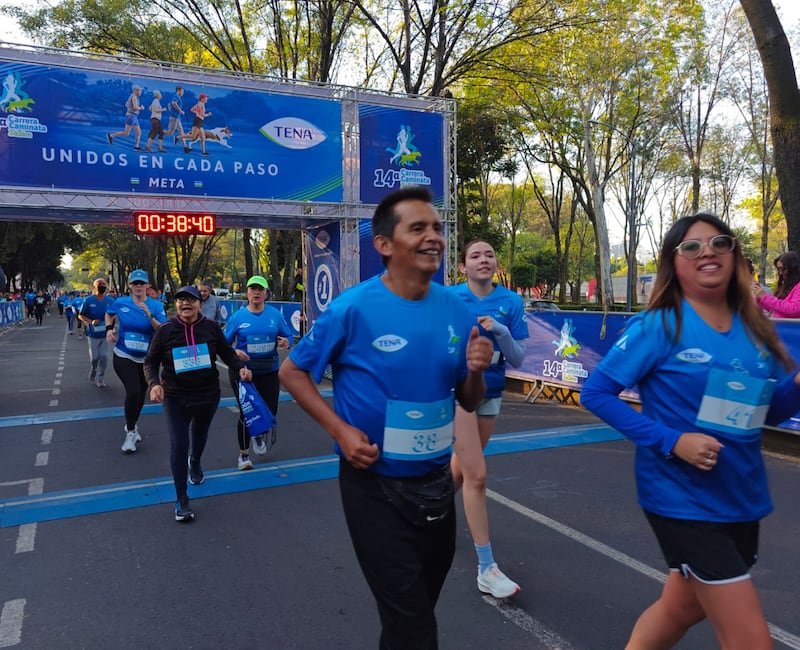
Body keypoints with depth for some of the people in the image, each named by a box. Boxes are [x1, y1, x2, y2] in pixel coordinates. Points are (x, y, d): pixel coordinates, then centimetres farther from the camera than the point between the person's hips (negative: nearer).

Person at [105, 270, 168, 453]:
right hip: (124, 357, -2)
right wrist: (109, 329, -2)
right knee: (133, 392, -19)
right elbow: (108, 314, 16)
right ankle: (131, 432, 1)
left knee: (141, 394, 15)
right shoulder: (120, 303, -6)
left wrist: (149, 315, -30)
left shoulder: (156, 305, -9)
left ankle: (132, 426, 42)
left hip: (147, 359, 2)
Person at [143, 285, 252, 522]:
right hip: (175, 398, -2)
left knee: (200, 434, 26)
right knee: (179, 445, -9)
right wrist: (154, 383, -22)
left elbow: (227, 353, 2)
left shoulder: (211, 328, -7)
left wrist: (240, 368, -17)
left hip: (208, 395, 3)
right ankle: (181, 499, 2)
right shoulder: (165, 331, -11)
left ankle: (195, 464, 60)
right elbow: (150, 362, -4)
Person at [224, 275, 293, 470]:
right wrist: (234, 352, -21)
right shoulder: (238, 317, -4)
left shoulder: (275, 314, -1)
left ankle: (260, 436, 42)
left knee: (270, 411, 5)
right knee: (246, 412, 3)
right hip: (243, 371, -1)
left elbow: (287, 336, 5)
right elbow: (224, 343, -1)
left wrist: (285, 342, -19)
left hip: (269, 371, 2)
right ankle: (243, 454, 25)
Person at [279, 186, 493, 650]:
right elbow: (292, 372, -6)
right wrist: (341, 430, -18)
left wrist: (476, 371, -17)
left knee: (420, 609, 26)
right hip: (375, 486, -5)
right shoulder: (354, 309, -18)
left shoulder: (456, 310, -4)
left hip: (436, 484, 5)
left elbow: (470, 403, 5)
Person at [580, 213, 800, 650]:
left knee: (682, 608, 23)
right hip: (684, 500, -6)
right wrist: (670, 440, -23)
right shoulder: (659, 326, -14)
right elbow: (595, 392, -15)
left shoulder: (755, 329, 3)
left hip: (743, 499, 7)